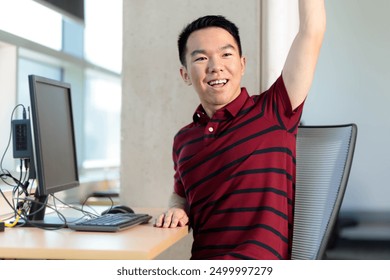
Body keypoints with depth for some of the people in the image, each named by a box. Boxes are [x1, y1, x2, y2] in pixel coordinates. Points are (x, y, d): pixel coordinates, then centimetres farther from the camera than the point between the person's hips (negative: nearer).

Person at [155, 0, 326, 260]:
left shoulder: (274, 112, -4)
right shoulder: (183, 140, 11)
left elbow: (311, 32, -9)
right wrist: (177, 209, 6)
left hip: (258, 262, -5)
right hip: (201, 258, 5)